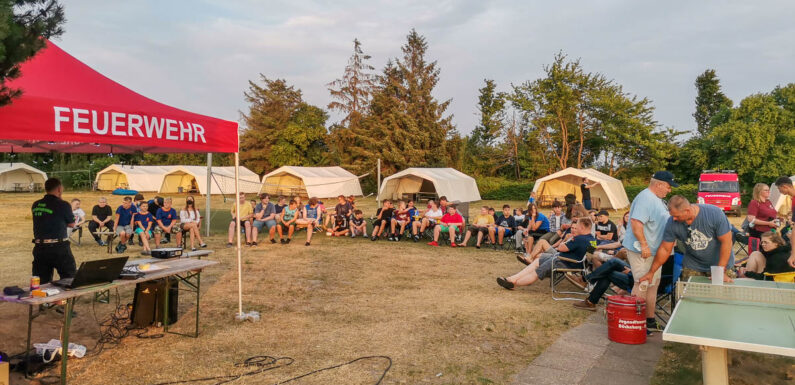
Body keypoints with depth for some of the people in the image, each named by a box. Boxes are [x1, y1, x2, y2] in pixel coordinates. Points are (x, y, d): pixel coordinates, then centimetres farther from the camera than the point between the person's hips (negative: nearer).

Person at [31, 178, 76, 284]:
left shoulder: (35, 205, 5)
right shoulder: (63, 205, -10)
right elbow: (71, 224, 4)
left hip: (39, 248, 5)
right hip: (59, 248, -5)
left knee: (41, 283, 12)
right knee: (70, 280, 6)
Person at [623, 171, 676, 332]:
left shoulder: (656, 198, 16)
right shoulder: (645, 198, -19)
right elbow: (636, 222, -29)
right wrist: (644, 245, -29)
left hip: (653, 250, 11)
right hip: (642, 251, -11)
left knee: (653, 284, 16)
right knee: (642, 285, -7)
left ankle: (650, 319, 27)